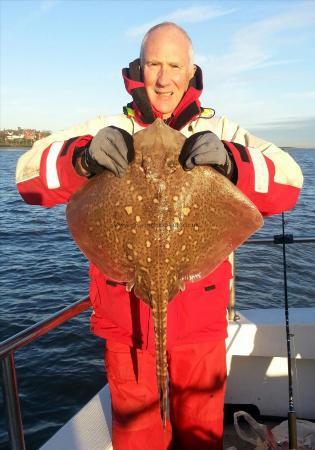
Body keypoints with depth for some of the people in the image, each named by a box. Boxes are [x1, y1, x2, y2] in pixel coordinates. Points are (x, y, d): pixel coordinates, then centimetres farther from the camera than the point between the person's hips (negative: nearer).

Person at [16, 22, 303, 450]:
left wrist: (230, 160, -31)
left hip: (200, 320, 1)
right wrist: (85, 156, -30)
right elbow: (29, 176, -9)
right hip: (127, 319, 0)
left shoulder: (218, 131, 0)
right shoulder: (108, 130, 0)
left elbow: (288, 184, -10)